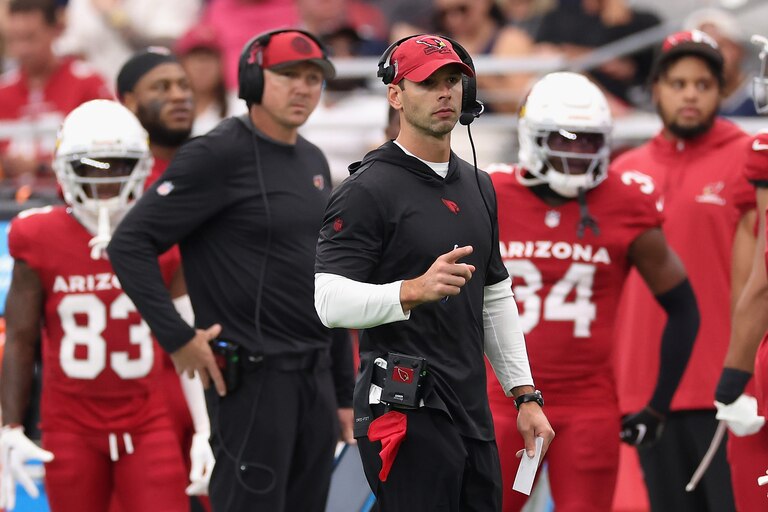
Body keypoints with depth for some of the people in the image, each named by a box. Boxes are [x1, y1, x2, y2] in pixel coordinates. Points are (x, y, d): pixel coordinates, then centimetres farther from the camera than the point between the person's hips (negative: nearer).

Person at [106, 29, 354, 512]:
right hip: (251, 376, -8)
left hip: (316, 375, 8)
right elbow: (131, 243, -14)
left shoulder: (313, 161, 14)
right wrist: (178, 339, -16)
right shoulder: (218, 155, -10)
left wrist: (342, 388, 19)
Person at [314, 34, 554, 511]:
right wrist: (416, 290, -31)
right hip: (406, 413, -8)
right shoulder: (369, 189, -8)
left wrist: (526, 395, 17)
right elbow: (331, 301, -16)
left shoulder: (477, 186, 17)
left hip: (472, 413, 8)